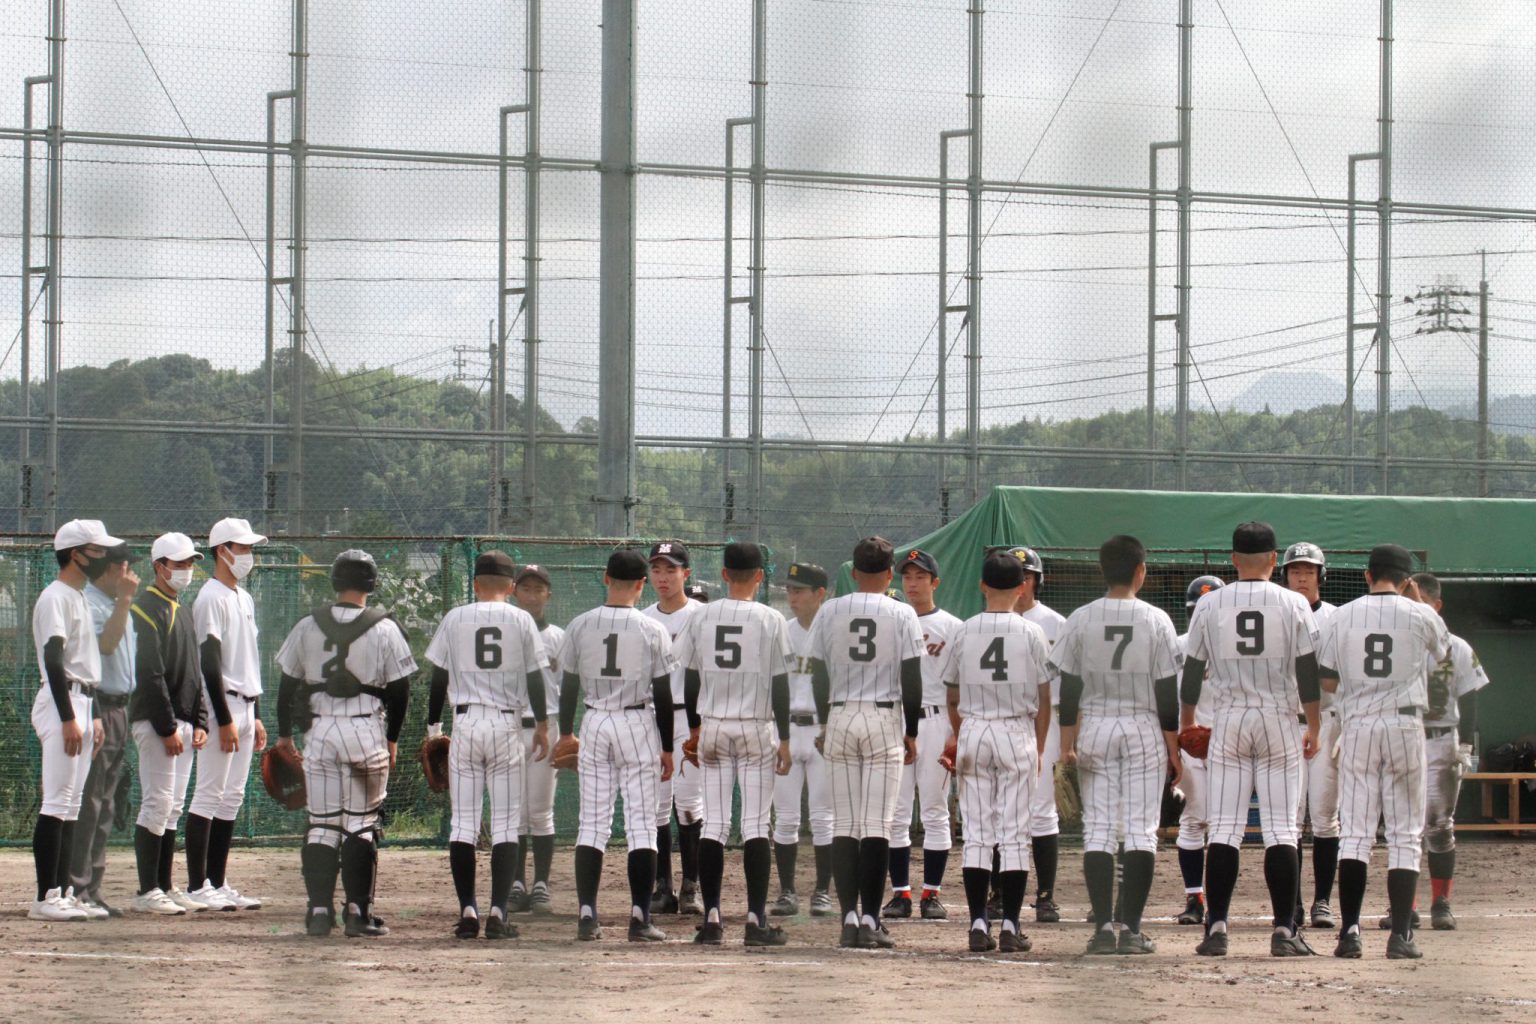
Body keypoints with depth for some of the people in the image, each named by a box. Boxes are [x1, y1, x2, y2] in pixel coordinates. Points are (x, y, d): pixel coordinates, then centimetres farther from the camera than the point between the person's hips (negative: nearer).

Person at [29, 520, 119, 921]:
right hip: (61, 703, -10)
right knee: (57, 802, -12)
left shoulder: (79, 599, 20)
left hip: (80, 704, 10)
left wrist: (92, 717, 21)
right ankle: (46, 897, -14)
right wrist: (68, 718, -24)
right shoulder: (55, 598, -11)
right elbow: (53, 659, -19)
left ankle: (62, 893, 11)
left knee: (71, 804, 9)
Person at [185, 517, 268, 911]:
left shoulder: (244, 599, 18)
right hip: (221, 704, -9)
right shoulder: (211, 598, -11)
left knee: (232, 798, 9)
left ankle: (218, 883, 13)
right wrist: (225, 720, -21)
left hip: (244, 706, 9)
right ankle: (197, 887, -9)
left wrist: (255, 716, 19)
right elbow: (210, 663, -17)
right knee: (209, 794, -9)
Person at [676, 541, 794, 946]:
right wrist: (783, 739, 0)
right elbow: (779, 684, -5)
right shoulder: (770, 620, -5)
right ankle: (756, 919, -5)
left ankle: (711, 918, 2)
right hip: (756, 728, -2)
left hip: (712, 728, 2)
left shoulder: (701, 617, 2)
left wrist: (695, 727, 18)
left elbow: (690, 677, 7)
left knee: (713, 824, 5)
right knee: (756, 825, -1)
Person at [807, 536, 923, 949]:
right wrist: (911, 732, 5)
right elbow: (911, 680, -4)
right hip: (884, 719, -2)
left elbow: (819, 676, 6)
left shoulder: (829, 612, 4)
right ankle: (870, 920, -6)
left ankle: (849, 916, -2)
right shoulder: (902, 615, -3)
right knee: (877, 824, -2)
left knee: (844, 823, 5)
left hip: (840, 717, 2)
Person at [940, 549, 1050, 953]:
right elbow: (1043, 698, 0)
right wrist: (1038, 748, 10)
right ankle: (1010, 926, -3)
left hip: (973, 731, 2)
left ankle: (978, 924, 1)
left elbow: (952, 696, 10)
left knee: (975, 833, 5)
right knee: (1014, 834, 0)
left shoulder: (963, 632, 1)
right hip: (1017, 732, -2)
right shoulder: (1031, 633, -3)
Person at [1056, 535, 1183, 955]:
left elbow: (1068, 686, -1)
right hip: (1144, 730, -1)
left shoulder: (1081, 619, -1)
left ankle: (1103, 925, -5)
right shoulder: (1156, 620, -4)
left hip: (1094, 728, 1)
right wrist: (1173, 747, 3)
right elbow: (1167, 690, -3)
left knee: (1097, 829, 3)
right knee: (1141, 830, 1)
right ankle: (1132, 928, -6)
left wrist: (1067, 741, 3)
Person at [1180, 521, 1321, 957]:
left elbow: (1192, 670, 6)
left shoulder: (1209, 605, 2)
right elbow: (1307, 671, -2)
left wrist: (1186, 723, 18)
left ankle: (1216, 927, -3)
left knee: (1224, 828, 2)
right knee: (1281, 828, 0)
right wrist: (1313, 726, 5)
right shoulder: (1293, 604, -1)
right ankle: (1284, 930, -5)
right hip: (1278, 720, -1)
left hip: (1228, 720, 1)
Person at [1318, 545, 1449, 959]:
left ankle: (1349, 930, -5)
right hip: (1404, 724, -1)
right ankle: (1401, 934, -3)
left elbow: (1327, 681, 4)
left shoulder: (1343, 616, 2)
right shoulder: (1420, 615, -1)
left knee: (1355, 831, 4)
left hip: (1356, 727, 1)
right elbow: (1443, 649, 21)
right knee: (1405, 835, 3)